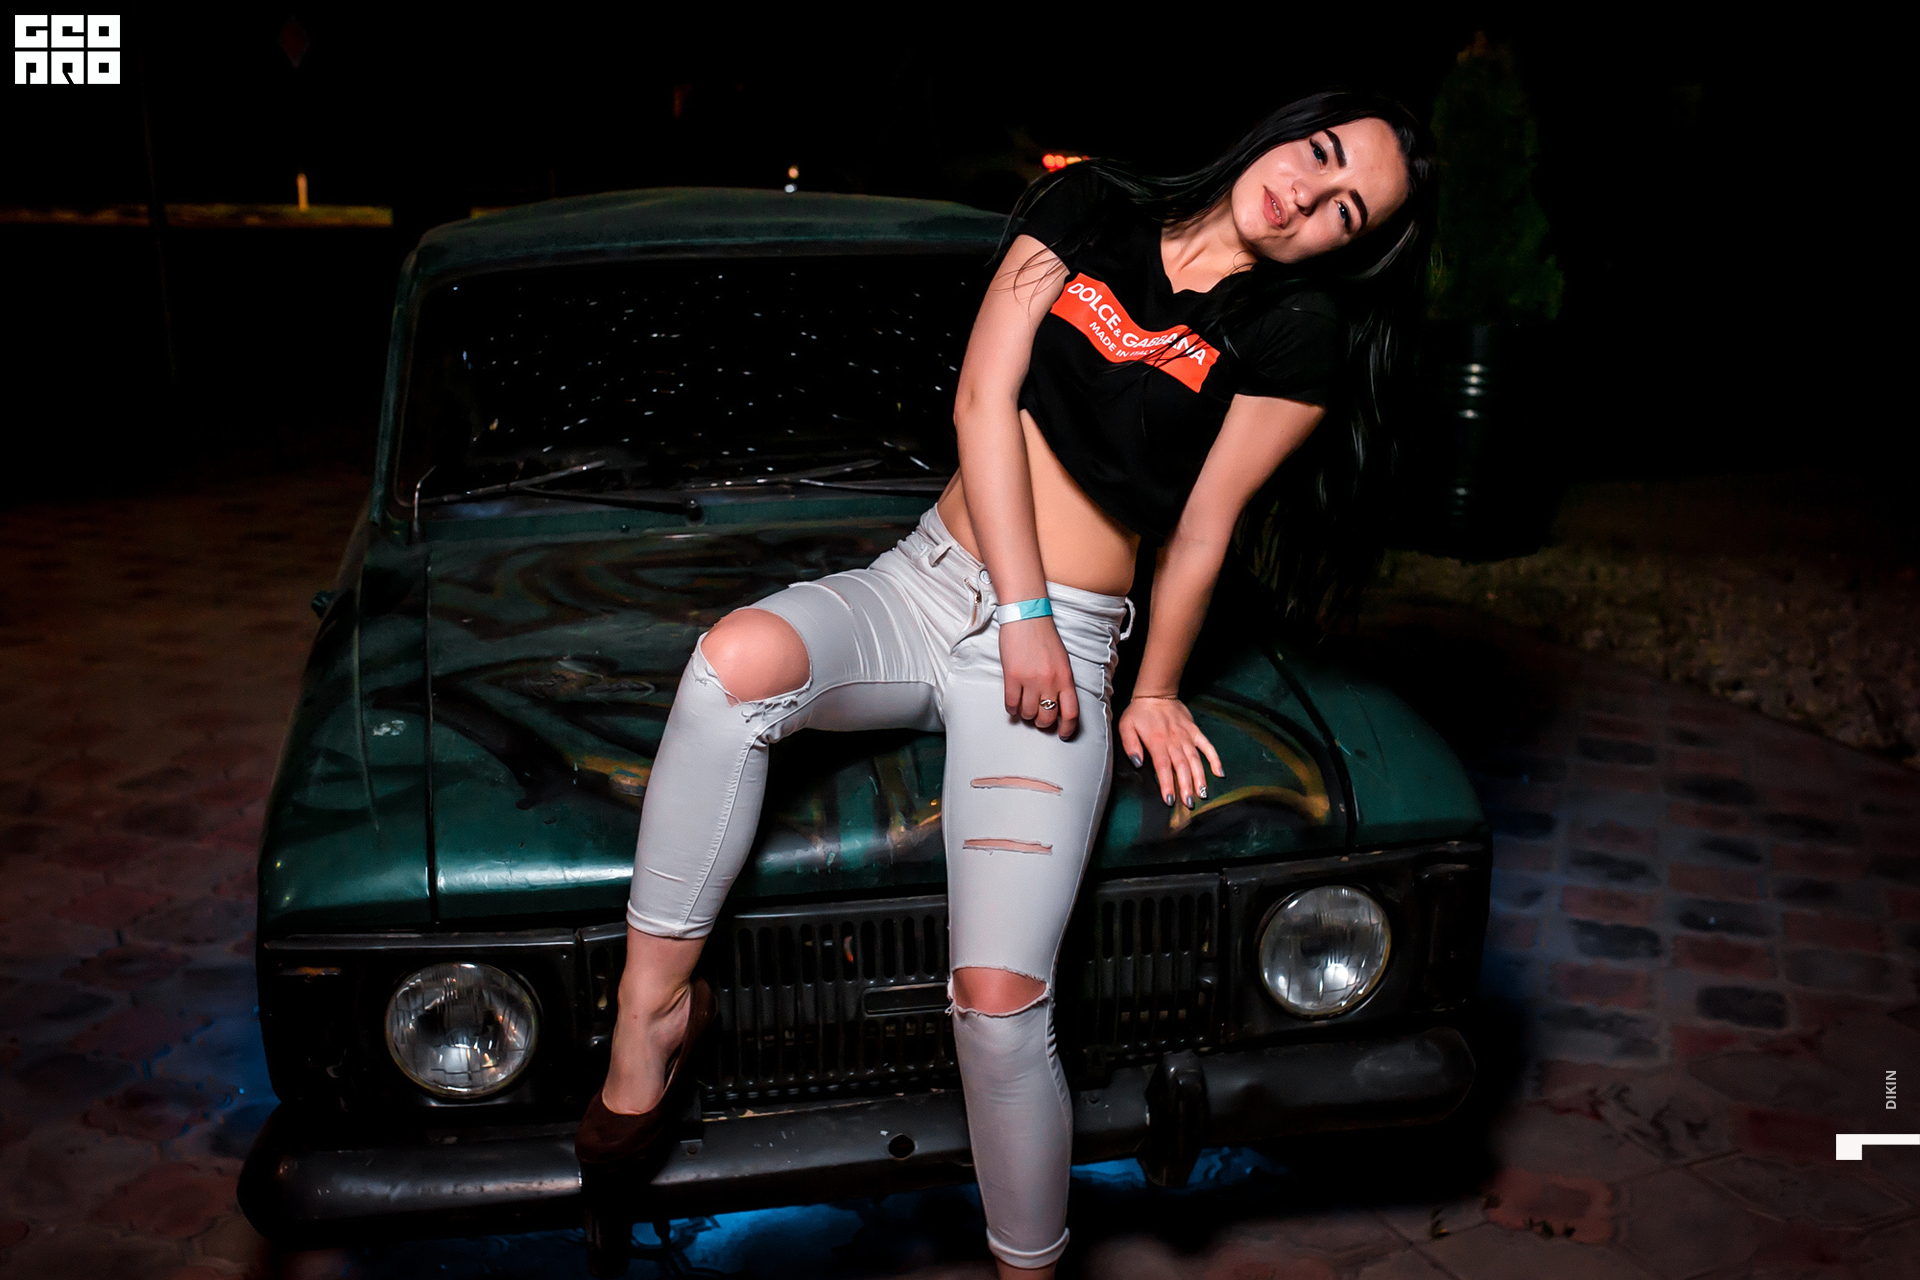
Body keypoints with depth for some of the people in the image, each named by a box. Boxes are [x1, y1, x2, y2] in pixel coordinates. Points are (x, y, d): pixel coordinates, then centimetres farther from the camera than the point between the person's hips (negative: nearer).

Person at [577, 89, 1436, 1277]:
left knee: (999, 1003, -16)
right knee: (739, 656, -32)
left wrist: (1155, 697, 5)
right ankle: (655, 1005, -19)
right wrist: (1021, 610, -10)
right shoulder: (1087, 208, 5)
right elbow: (983, 399, -3)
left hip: (1060, 643, -3)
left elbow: (1204, 528, 1)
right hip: (924, 586, 3)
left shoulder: (1298, 332, -1)